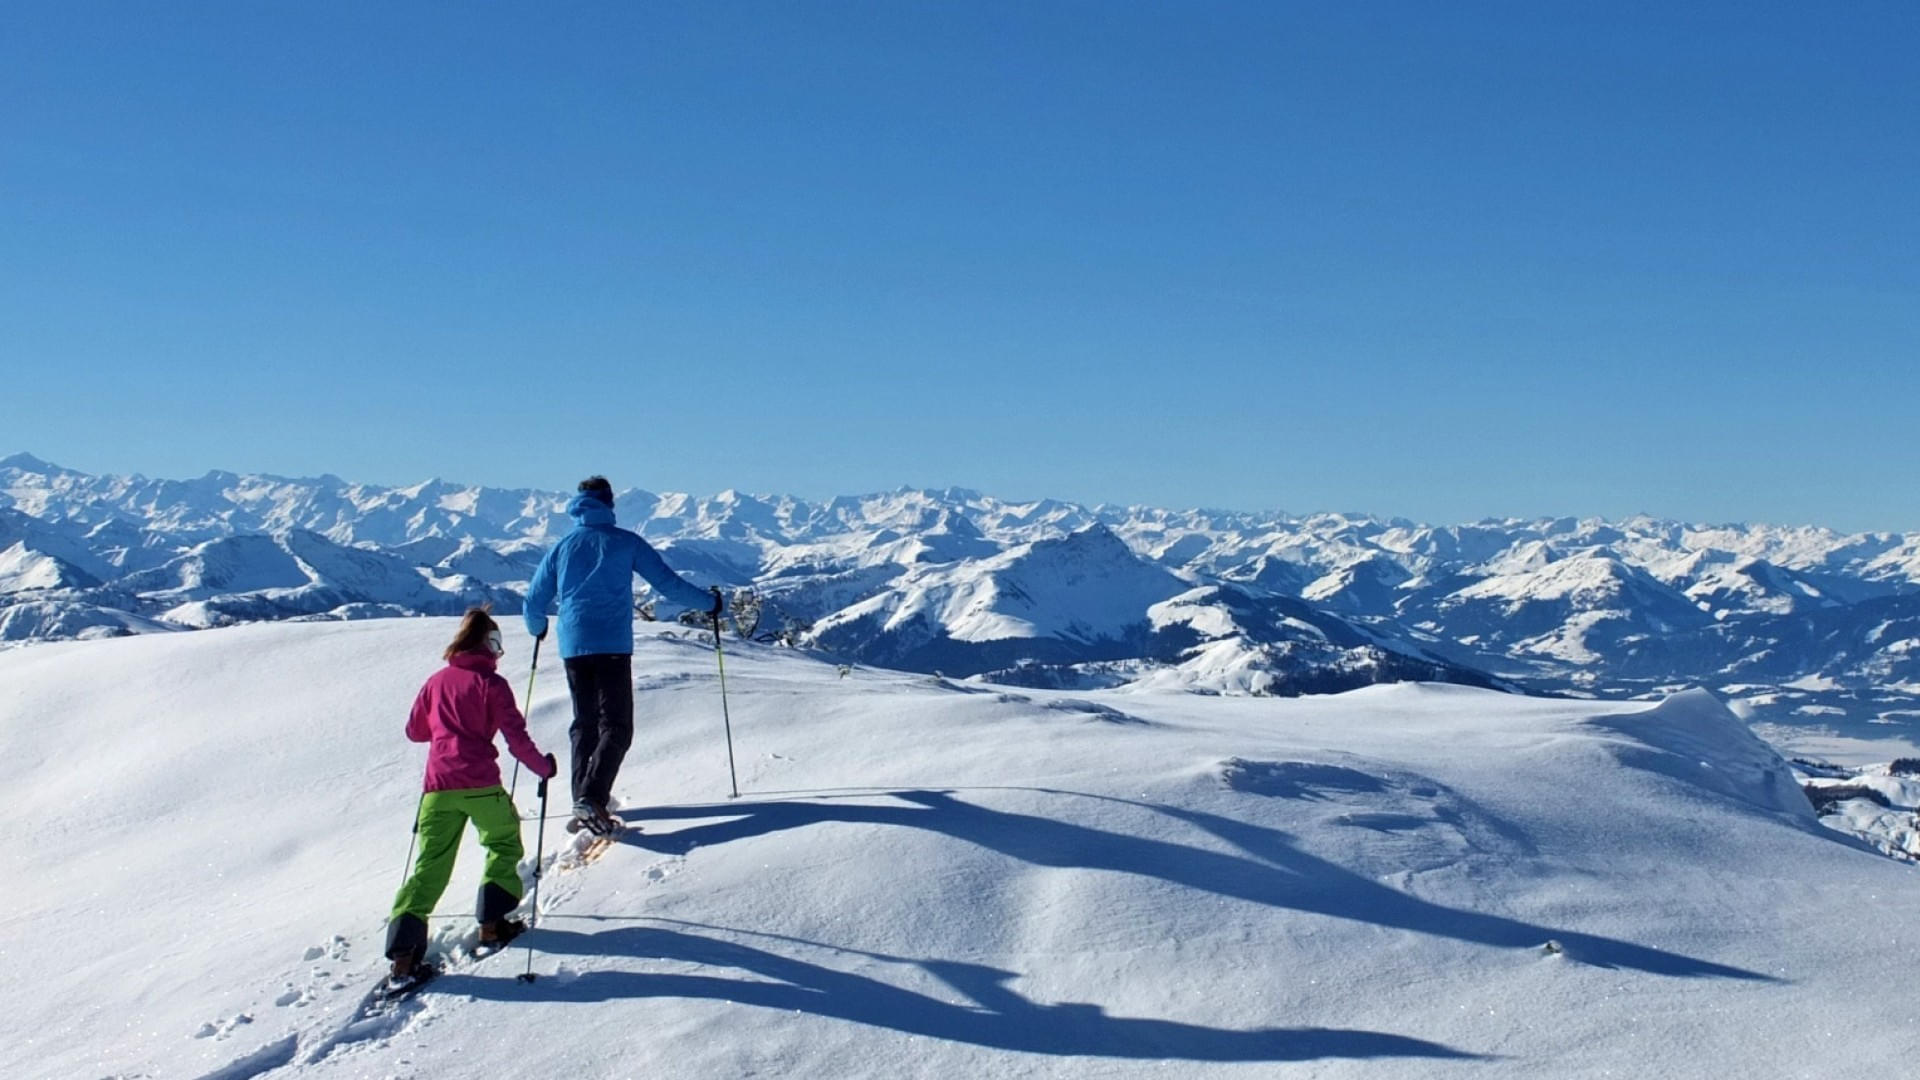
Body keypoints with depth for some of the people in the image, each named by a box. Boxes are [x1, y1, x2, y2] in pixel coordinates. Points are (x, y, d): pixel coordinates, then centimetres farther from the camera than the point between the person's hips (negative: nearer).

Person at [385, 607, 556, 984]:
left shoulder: (437, 681, 13)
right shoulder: (491, 683, 0)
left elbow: (414, 730, 22)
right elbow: (515, 736, -5)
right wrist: (543, 767, 9)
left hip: (438, 786, 4)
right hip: (480, 785, -4)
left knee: (431, 866, 4)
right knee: (504, 845, 20)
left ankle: (403, 953, -6)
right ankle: (492, 924, 16)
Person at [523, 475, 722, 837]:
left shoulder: (563, 547, 12)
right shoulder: (625, 542, 3)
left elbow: (534, 600, 16)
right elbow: (668, 584, 1)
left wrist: (537, 628, 37)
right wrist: (710, 602, 14)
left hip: (573, 647, 4)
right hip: (613, 647, -4)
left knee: (584, 725, 17)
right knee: (616, 728, -5)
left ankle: (583, 801, 13)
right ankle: (592, 799, -23)